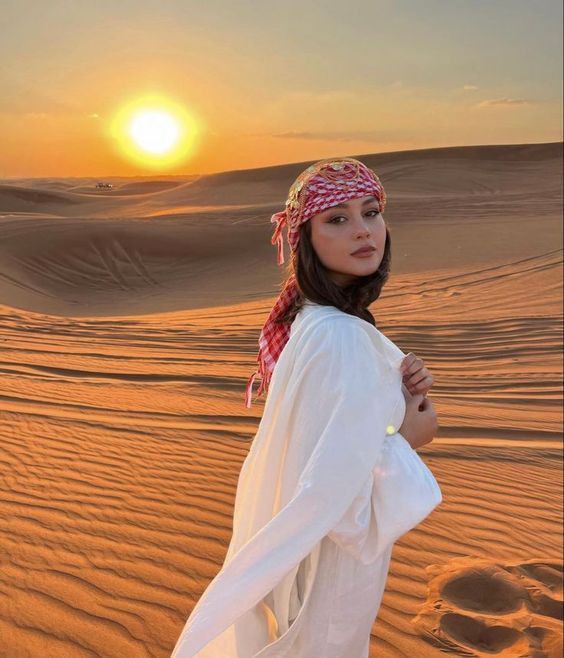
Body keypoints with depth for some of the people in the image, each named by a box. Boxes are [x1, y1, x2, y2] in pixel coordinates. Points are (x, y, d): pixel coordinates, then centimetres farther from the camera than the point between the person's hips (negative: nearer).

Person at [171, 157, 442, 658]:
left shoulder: (304, 316, -5)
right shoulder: (342, 338, -32)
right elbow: (341, 504, -32)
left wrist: (398, 389, -8)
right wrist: (406, 439, -16)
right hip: (324, 564, -7)